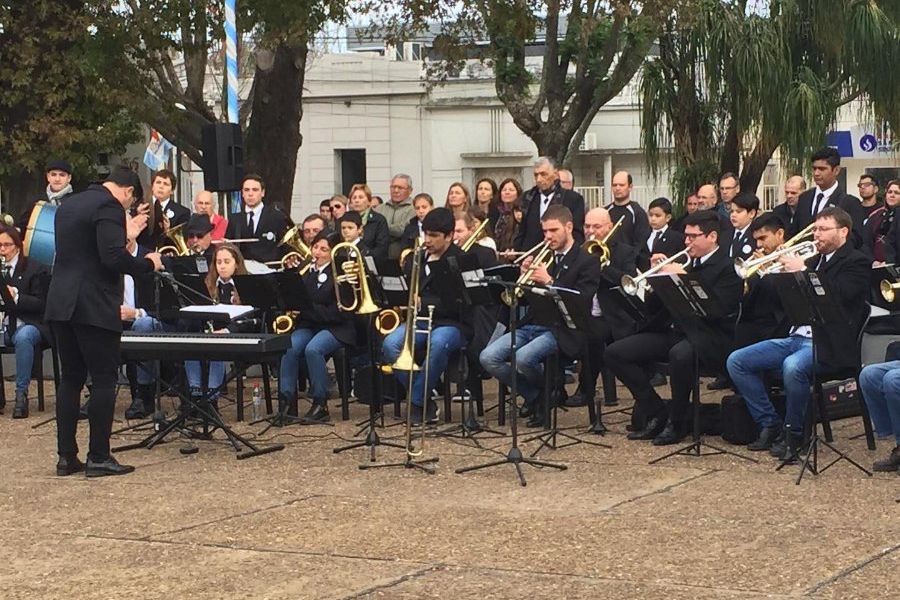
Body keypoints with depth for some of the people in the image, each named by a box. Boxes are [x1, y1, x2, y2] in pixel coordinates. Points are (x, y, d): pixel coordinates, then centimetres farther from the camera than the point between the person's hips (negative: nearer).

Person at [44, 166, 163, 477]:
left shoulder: (69, 205, 17)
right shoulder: (109, 207, -11)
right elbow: (112, 259, -21)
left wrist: (124, 237, 27)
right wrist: (148, 264, -6)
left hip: (61, 305, 8)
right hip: (94, 308, -8)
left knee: (70, 379, 12)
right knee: (104, 381, -1)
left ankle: (66, 456, 13)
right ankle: (99, 458, -1)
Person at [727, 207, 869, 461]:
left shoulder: (856, 262, -2)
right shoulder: (816, 261, 22)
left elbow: (839, 295, -20)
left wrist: (802, 270, -17)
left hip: (828, 344, -9)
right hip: (796, 336, 9)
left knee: (792, 366, -38)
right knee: (736, 361, -2)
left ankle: (793, 433, -17)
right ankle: (770, 425, 2)